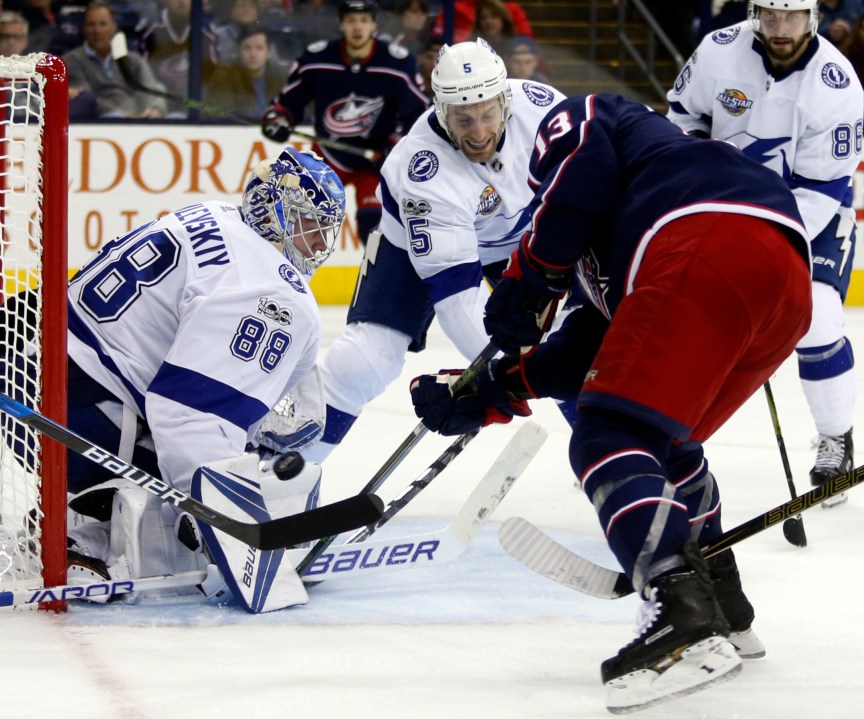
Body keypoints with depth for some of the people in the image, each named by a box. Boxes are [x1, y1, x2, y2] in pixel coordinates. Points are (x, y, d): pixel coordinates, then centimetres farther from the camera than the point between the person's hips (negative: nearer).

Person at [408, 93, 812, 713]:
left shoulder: (576, 119, 24)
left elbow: (582, 172, 0)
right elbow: (593, 350, 30)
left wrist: (527, 279, 9)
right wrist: (486, 394, 31)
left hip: (712, 249, -9)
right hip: (789, 279, 9)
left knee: (608, 439, -11)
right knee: (664, 443, 27)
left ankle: (686, 622, -28)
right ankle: (726, 612, 29)